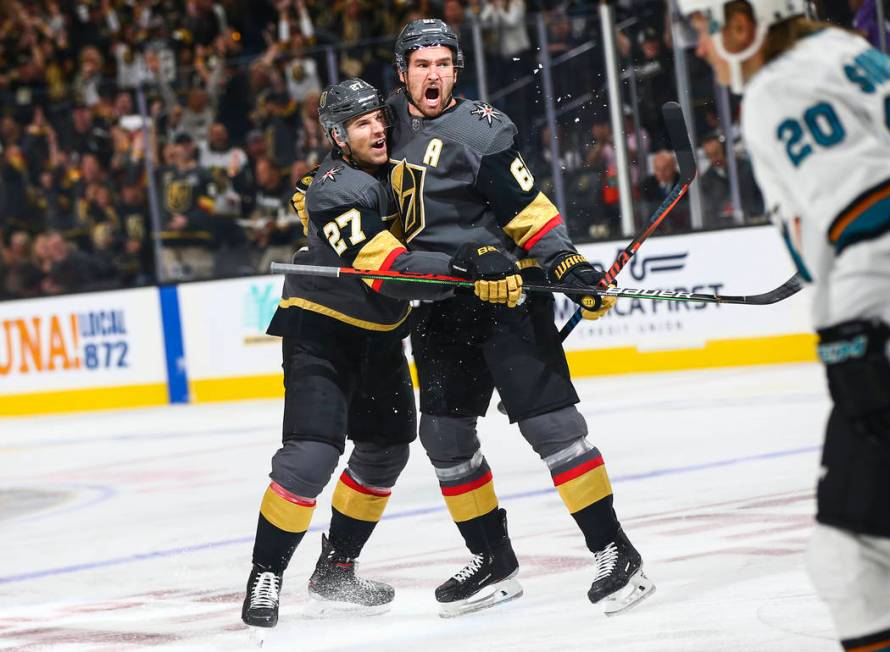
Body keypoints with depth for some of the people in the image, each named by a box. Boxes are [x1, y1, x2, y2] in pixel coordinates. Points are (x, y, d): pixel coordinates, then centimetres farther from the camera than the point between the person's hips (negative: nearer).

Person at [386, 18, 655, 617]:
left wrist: (571, 266, -21)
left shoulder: (479, 129, -12)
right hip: (440, 306, 7)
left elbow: (528, 209, -13)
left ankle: (614, 551, -11)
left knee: (547, 419, -13)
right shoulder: (393, 121, 8)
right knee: (445, 432, 6)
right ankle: (493, 565, 17)